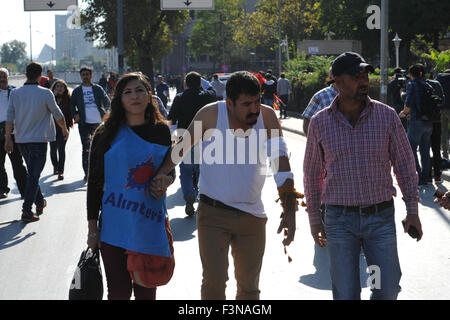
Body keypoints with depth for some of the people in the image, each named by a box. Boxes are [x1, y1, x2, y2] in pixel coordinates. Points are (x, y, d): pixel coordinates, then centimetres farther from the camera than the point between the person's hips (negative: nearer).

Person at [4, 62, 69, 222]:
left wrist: (8, 139, 4)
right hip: (38, 140, -4)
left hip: (21, 139, 4)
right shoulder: (45, 93, -9)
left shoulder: (15, 93, 0)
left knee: (32, 172, 21)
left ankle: (40, 202, 32)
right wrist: (65, 130, 15)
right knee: (34, 175, -2)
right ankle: (26, 211, -9)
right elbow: (58, 115, -1)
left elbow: (9, 117, 0)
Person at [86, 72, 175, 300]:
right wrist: (93, 229, -3)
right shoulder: (108, 134, -2)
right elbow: (94, 182, 0)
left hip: (150, 227, 2)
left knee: (146, 292, 9)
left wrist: (167, 179, -6)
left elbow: (170, 169, 19)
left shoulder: (161, 131, 6)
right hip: (115, 226, -2)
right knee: (119, 292, 0)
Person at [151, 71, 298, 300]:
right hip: (213, 213, -2)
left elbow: (281, 165, -9)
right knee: (214, 283, -10)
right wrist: (161, 173, -14)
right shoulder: (211, 114, -13)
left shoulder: (267, 116, -8)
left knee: (249, 287, 13)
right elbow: (182, 146, 2)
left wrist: (289, 212, -15)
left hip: (253, 215, 2)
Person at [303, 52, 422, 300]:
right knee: (345, 294, 2)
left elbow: (405, 163, 7)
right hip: (339, 220, 0)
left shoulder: (386, 116, 1)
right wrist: (314, 218, 11)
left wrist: (412, 209, 3)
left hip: (381, 217, 0)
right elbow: (312, 172, 11)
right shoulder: (320, 123, 1)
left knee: (388, 289, 1)